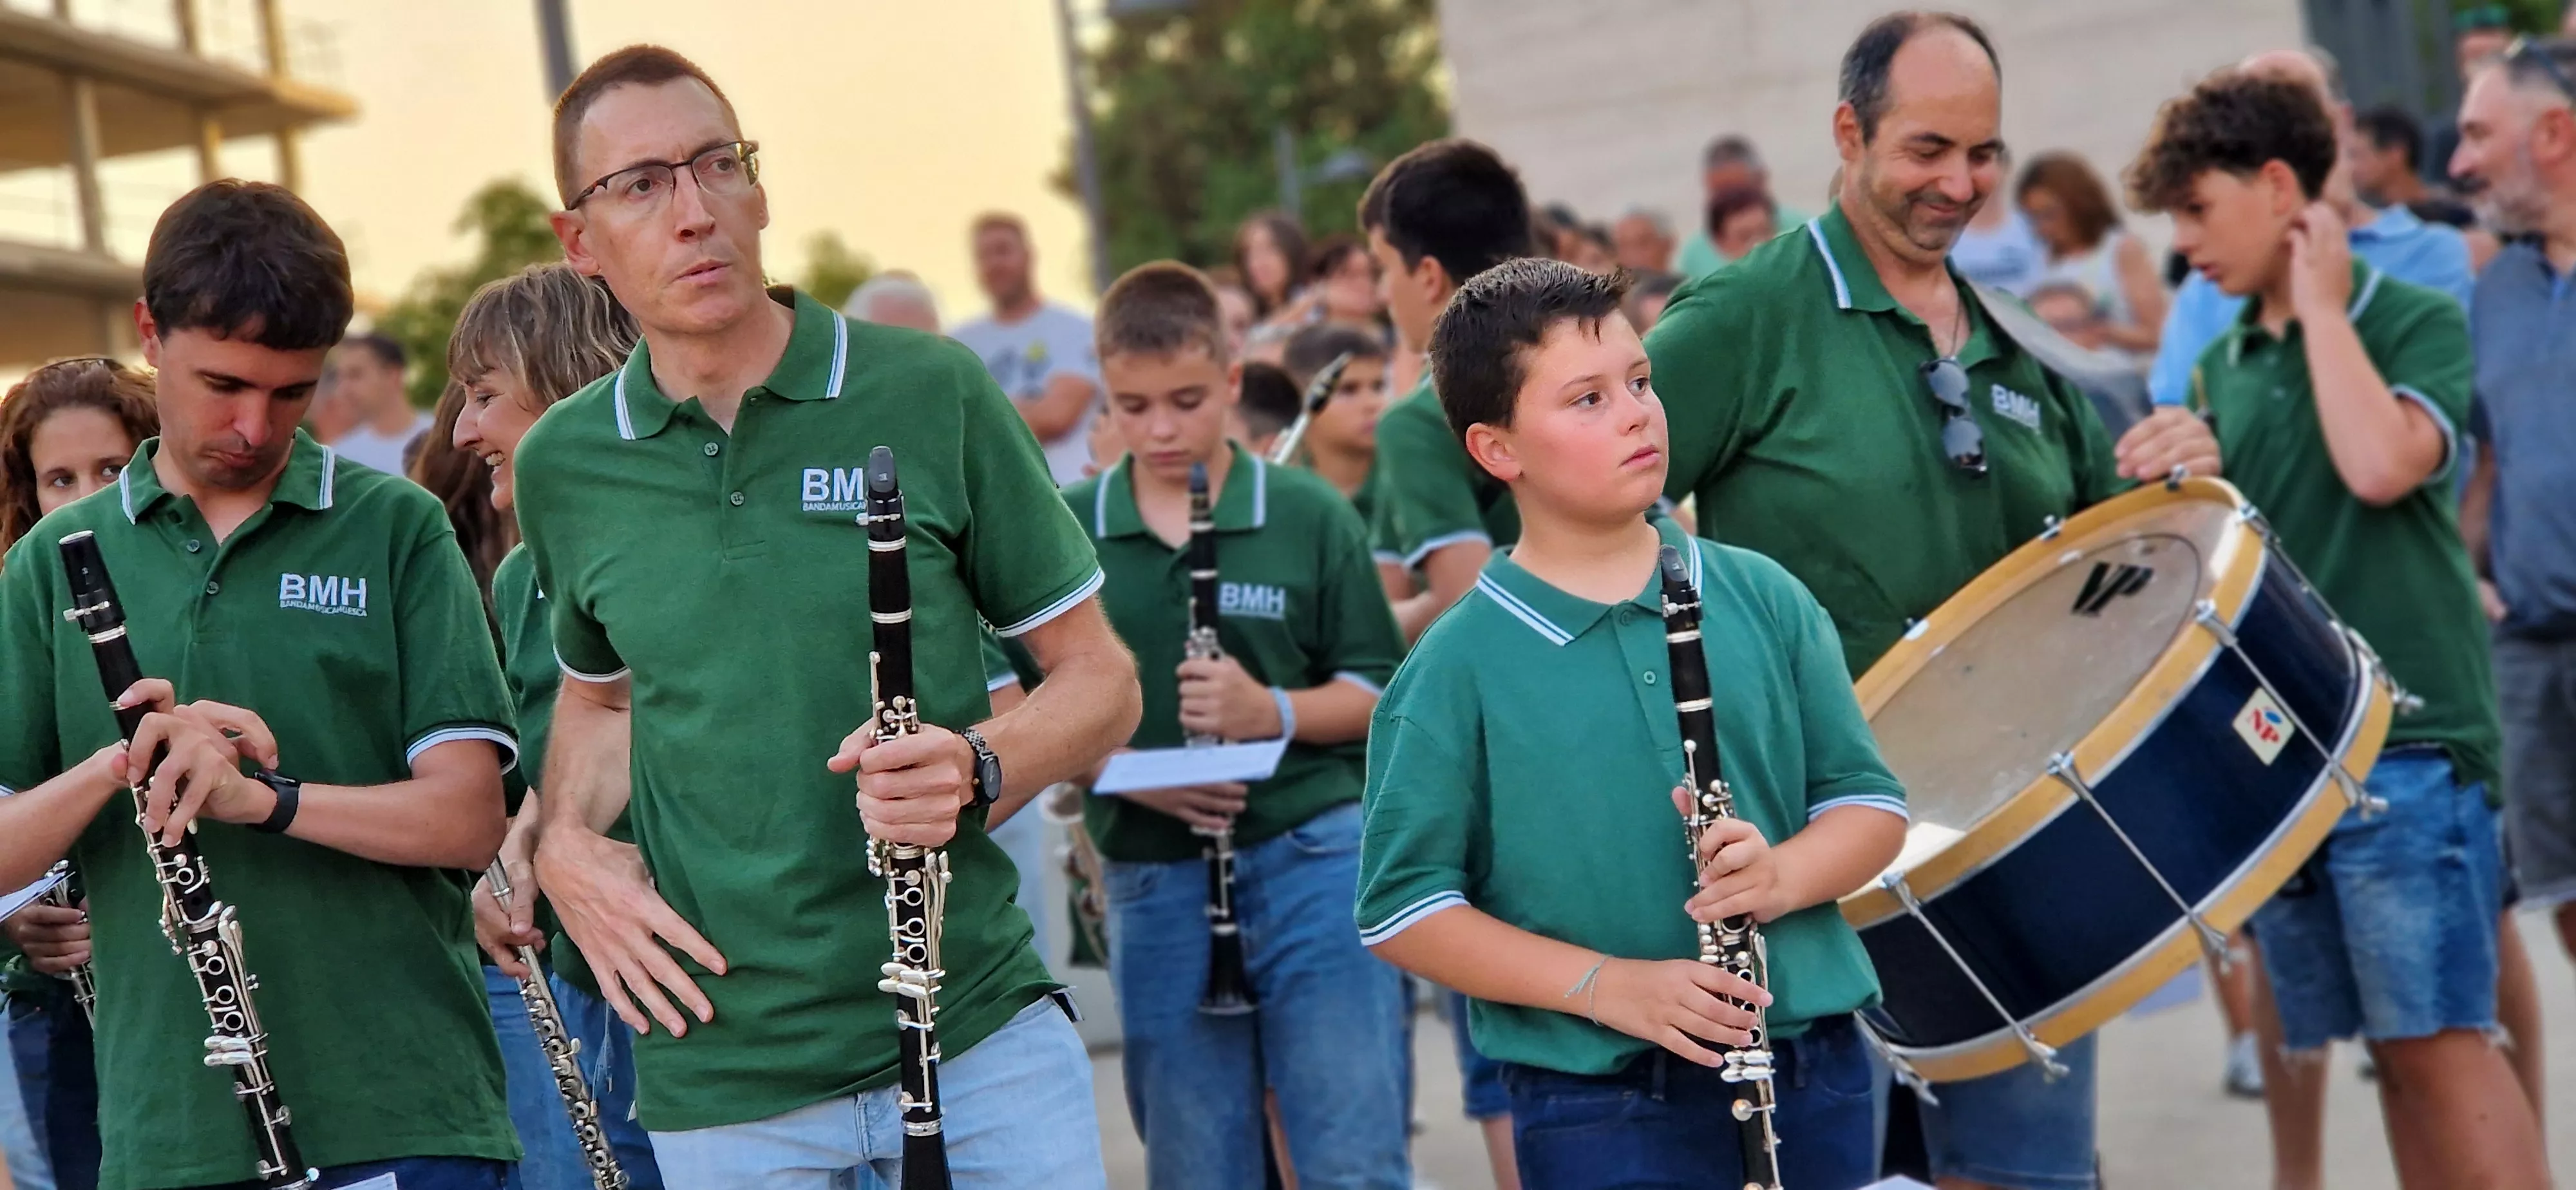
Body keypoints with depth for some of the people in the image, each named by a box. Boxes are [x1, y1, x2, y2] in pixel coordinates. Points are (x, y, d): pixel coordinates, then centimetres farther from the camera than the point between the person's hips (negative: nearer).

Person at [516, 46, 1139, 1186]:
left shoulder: (929, 394, -3)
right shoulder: (563, 467, 4)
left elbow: (1101, 679, 2)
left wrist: (976, 771, -17)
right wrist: (564, 844, 5)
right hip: (723, 1082, 2)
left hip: (984, 1037, -1)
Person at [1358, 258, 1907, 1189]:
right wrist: (1603, 985, -14)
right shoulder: (1458, 668, -4)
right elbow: (1399, 913, -4)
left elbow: (1869, 803, 8)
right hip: (1601, 1108, -3)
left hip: (1816, 1073, 3)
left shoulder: (1761, 598, 5)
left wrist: (1782, 876, -13)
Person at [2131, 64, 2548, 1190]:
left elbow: (2379, 464, -22)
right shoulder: (2221, 368, 14)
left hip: (2407, 746, -6)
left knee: (2437, 1036, -9)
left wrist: (2319, 300, -11)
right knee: (2387, 1048, 8)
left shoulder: (2417, 322, -3)